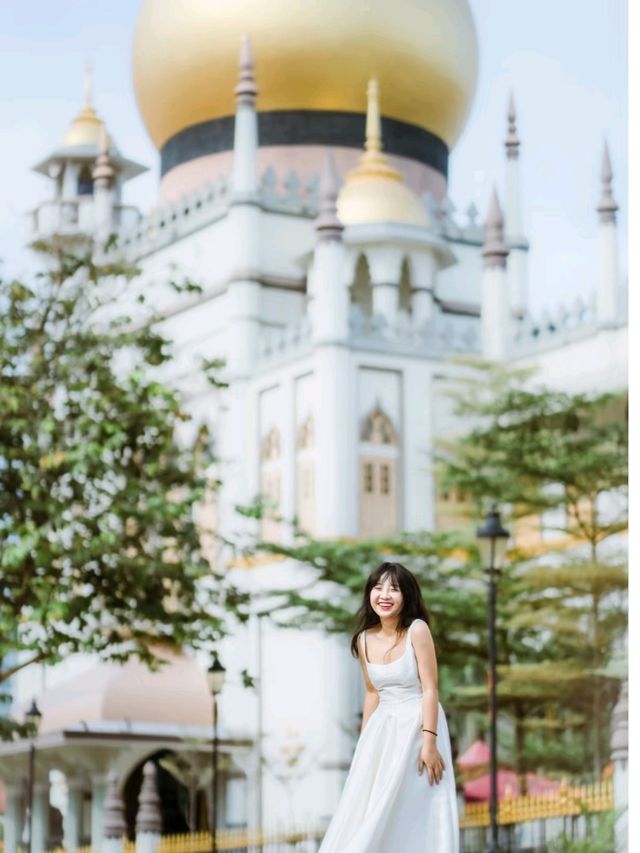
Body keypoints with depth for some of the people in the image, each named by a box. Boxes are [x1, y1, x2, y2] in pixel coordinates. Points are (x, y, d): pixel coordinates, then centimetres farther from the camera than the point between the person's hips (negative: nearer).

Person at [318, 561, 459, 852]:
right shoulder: (364, 640, 3)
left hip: (418, 727, -6)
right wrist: (365, 744, 15)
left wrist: (429, 742, -21)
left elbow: (430, 690, -15)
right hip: (382, 730, 6)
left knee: (413, 814, -5)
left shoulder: (417, 630, -13)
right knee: (365, 815, 6)